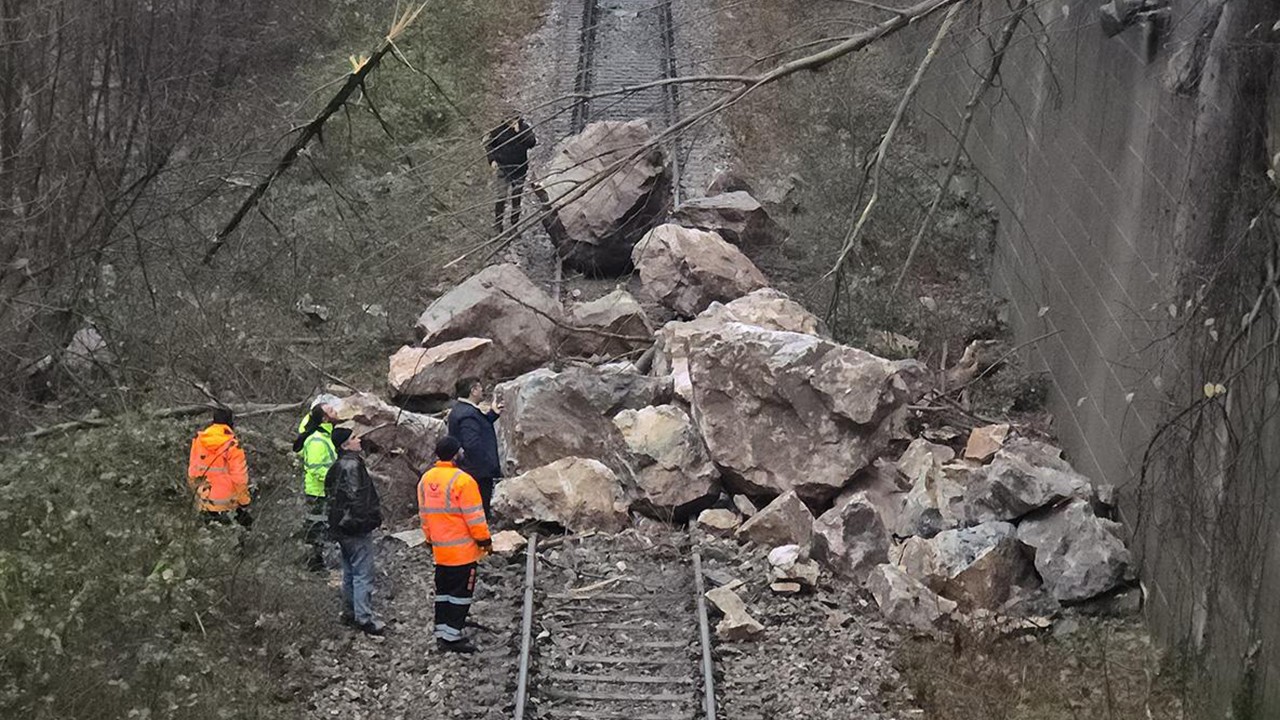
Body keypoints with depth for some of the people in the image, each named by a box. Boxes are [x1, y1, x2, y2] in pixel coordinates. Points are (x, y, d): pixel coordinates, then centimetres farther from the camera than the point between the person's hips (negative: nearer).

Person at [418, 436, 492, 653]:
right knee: (461, 592, 0)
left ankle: (441, 633, 21)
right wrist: (485, 540, -6)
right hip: (462, 550, -7)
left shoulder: (426, 480, 4)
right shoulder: (462, 480, -19)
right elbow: (474, 516, -17)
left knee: (443, 591, 16)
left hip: (440, 549, 7)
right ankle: (452, 637, -1)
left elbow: (424, 513, 13)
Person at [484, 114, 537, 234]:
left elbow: (532, 143, -13)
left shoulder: (525, 128, 0)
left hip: (519, 169, 1)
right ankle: (497, 226, 3)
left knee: (517, 198, 4)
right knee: (500, 197, -4)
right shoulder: (499, 129, -2)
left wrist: (519, 132, -20)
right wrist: (492, 159, -3)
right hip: (502, 167, -1)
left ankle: (514, 224, 14)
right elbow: (488, 143, 8)